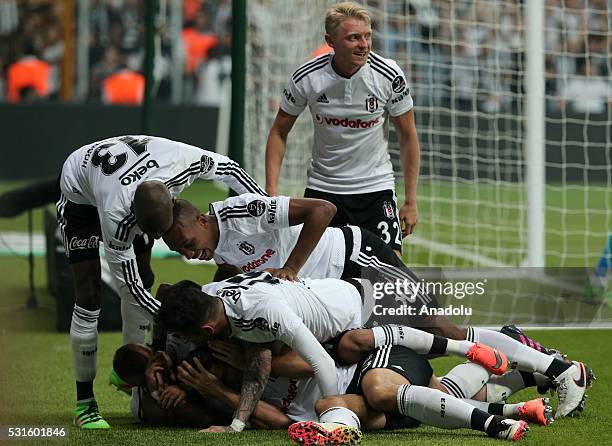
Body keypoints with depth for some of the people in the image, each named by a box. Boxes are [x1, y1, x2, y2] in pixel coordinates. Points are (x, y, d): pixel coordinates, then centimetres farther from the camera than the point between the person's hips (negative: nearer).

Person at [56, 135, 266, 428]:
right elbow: (127, 283, -30)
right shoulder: (116, 216, -45)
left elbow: (227, 168, -14)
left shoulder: (183, 160, -39)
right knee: (88, 299, -13)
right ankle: (84, 402, -6)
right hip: (80, 193, -6)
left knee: (144, 279, 8)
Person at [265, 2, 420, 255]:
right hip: (322, 186, 1)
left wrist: (411, 201, -2)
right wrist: (272, 191, -7)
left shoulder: (389, 75, -14)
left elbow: (407, 135, -2)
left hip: (376, 188, -1)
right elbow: (279, 132, 1)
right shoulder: (306, 78, -13)